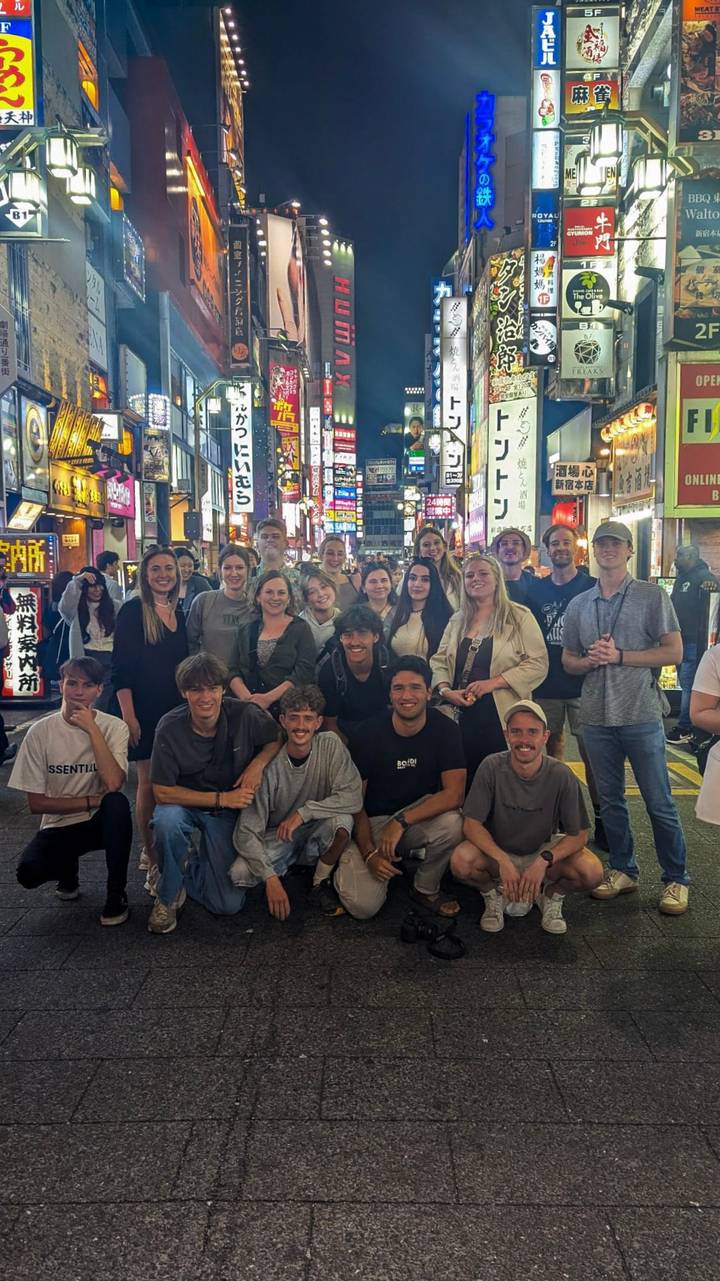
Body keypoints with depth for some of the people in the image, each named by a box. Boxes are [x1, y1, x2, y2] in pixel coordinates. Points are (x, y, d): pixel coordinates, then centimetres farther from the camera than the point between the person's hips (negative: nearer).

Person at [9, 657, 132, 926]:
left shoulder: (114, 727, -9)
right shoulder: (40, 732, -8)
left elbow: (114, 785, -26)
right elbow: (36, 803, -7)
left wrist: (92, 729, -24)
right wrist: (92, 801, -16)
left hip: (101, 822, -1)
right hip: (59, 825, 1)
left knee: (117, 803, -35)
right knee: (29, 872, -28)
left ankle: (116, 893, -15)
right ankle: (68, 871, 11)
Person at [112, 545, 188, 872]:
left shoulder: (180, 613, 11)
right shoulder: (133, 611, -7)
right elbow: (121, 669, -11)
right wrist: (128, 716, -16)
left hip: (177, 710, 6)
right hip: (146, 710, -5)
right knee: (149, 782, 0)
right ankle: (151, 856, 11)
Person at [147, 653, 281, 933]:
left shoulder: (244, 715, -19)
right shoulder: (170, 727, -22)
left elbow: (279, 738, -1)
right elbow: (162, 792, -20)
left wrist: (258, 764, -21)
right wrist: (221, 798, -24)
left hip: (228, 812, 1)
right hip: (184, 804, -1)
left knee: (229, 904, -9)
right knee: (167, 821, -38)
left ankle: (189, 870, 25)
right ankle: (168, 896, -9)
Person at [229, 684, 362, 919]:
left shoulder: (330, 746, -15)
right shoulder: (270, 764, -19)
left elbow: (353, 797, -25)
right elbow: (247, 830, -20)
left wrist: (303, 812, -31)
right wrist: (271, 878, -31)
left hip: (316, 835, 1)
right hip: (276, 838, 0)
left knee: (342, 820, -32)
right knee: (239, 874, -27)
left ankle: (321, 884, -4)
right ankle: (285, 872, 8)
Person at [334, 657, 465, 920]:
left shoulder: (445, 730, -10)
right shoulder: (366, 733, -13)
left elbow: (454, 794, -19)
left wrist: (401, 821, -27)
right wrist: (369, 853, -20)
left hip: (421, 816, 2)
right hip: (371, 822, -2)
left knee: (452, 823, -33)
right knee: (363, 906, -22)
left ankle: (426, 890, -3)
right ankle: (348, 868, 15)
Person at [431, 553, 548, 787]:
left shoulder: (519, 616, 0)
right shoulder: (457, 620, 15)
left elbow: (538, 664, -7)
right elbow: (439, 661, 15)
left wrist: (493, 682, -15)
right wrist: (445, 689, -5)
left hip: (503, 718, -4)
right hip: (461, 717, 4)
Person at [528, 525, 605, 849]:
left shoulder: (592, 588, 1)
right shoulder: (536, 589, 9)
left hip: (584, 684, -3)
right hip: (546, 685, 3)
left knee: (592, 753, -3)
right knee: (550, 750, 12)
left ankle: (601, 819, 8)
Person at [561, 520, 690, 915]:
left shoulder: (652, 596, -1)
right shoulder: (578, 605, 10)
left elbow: (673, 652, -7)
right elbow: (568, 661, 13)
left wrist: (619, 655, -16)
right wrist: (592, 660, -10)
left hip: (641, 715, -4)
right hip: (597, 716, 4)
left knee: (659, 803, 2)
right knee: (610, 800, 13)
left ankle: (676, 879, 17)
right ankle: (623, 870, 28)